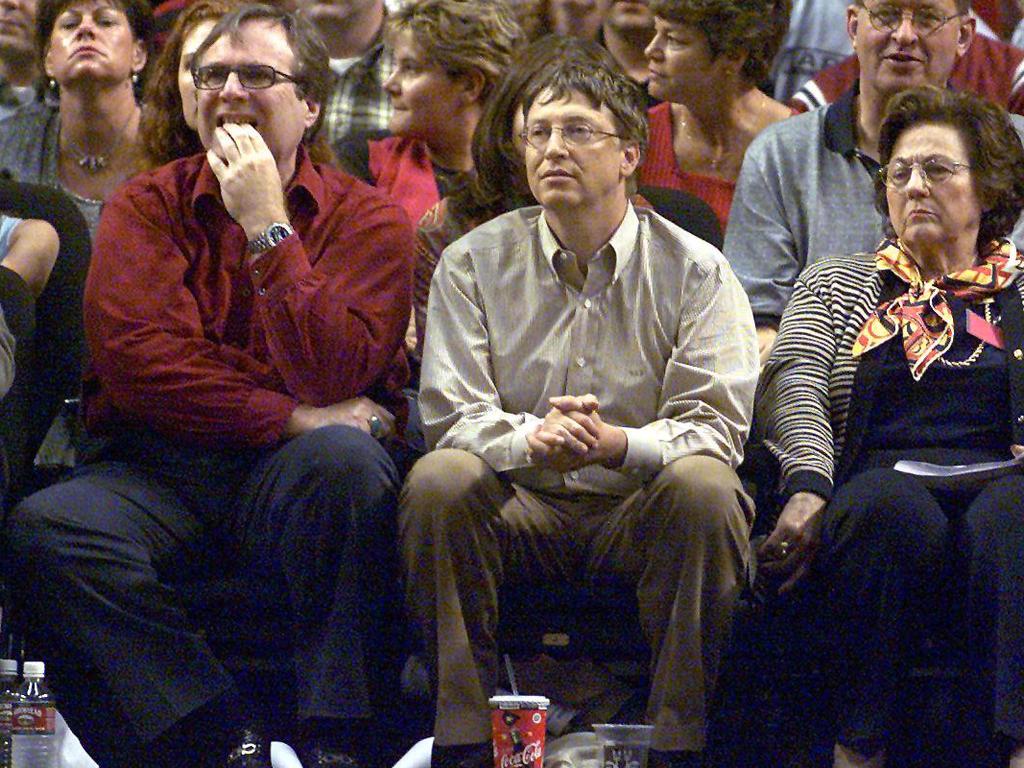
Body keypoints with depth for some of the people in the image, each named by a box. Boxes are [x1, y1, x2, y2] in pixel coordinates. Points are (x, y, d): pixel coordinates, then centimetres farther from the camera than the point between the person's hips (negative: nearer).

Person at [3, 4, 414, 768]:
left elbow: (330, 376, -11)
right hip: (160, 469, 1)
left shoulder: (367, 218, 5)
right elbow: (135, 359, -7)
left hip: (290, 476, -1)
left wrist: (266, 225, -13)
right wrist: (289, 418, -14)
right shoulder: (148, 205, 10)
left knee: (346, 457, -35)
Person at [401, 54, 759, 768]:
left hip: (640, 514, -1)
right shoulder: (474, 262, 6)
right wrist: (530, 439, -26)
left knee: (705, 487, -33)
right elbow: (451, 414, -2)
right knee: (437, 481, -29)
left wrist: (616, 443, -28)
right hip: (520, 507, 1)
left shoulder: (695, 271, 1)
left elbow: (716, 427, -7)